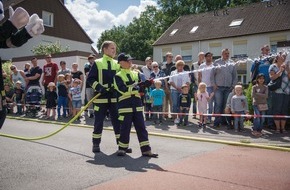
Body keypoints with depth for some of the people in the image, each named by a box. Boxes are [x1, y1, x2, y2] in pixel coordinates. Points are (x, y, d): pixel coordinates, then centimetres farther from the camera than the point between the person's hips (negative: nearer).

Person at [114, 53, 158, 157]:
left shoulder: (136, 73, 16)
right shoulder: (118, 76, 0)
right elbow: (123, 89, -14)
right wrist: (135, 88, -17)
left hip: (137, 104, 5)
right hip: (125, 105, -4)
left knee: (141, 127, 4)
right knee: (125, 128, 1)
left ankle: (146, 150, 9)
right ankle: (122, 148, 17)